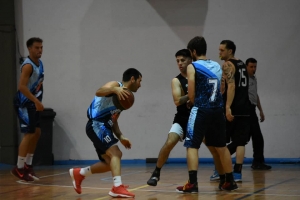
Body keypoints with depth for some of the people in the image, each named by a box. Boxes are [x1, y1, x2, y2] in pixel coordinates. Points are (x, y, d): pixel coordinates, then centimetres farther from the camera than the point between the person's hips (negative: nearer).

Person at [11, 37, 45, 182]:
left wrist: (37, 102, 13)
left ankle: (27, 165, 19)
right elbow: (22, 86, -28)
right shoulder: (28, 65, -20)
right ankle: (19, 168, -5)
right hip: (23, 103, -9)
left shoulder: (40, 63, 10)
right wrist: (37, 101, -29)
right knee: (29, 134, -11)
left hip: (32, 103, 9)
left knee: (36, 132, 10)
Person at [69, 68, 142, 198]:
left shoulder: (124, 96, 21)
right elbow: (99, 92, -30)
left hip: (104, 127, 10)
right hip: (97, 125, -10)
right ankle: (117, 187, -32)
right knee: (115, 153, -23)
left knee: (110, 162, 15)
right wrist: (115, 89, -48)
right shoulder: (116, 85, -7)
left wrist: (120, 137, 12)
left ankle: (79, 173, 30)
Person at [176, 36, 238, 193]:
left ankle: (192, 183, -13)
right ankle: (229, 181, 24)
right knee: (220, 147, 17)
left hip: (201, 110, -6)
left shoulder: (192, 67, -5)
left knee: (192, 146, -2)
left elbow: (191, 96, -9)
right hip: (217, 110, 6)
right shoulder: (217, 67, 13)